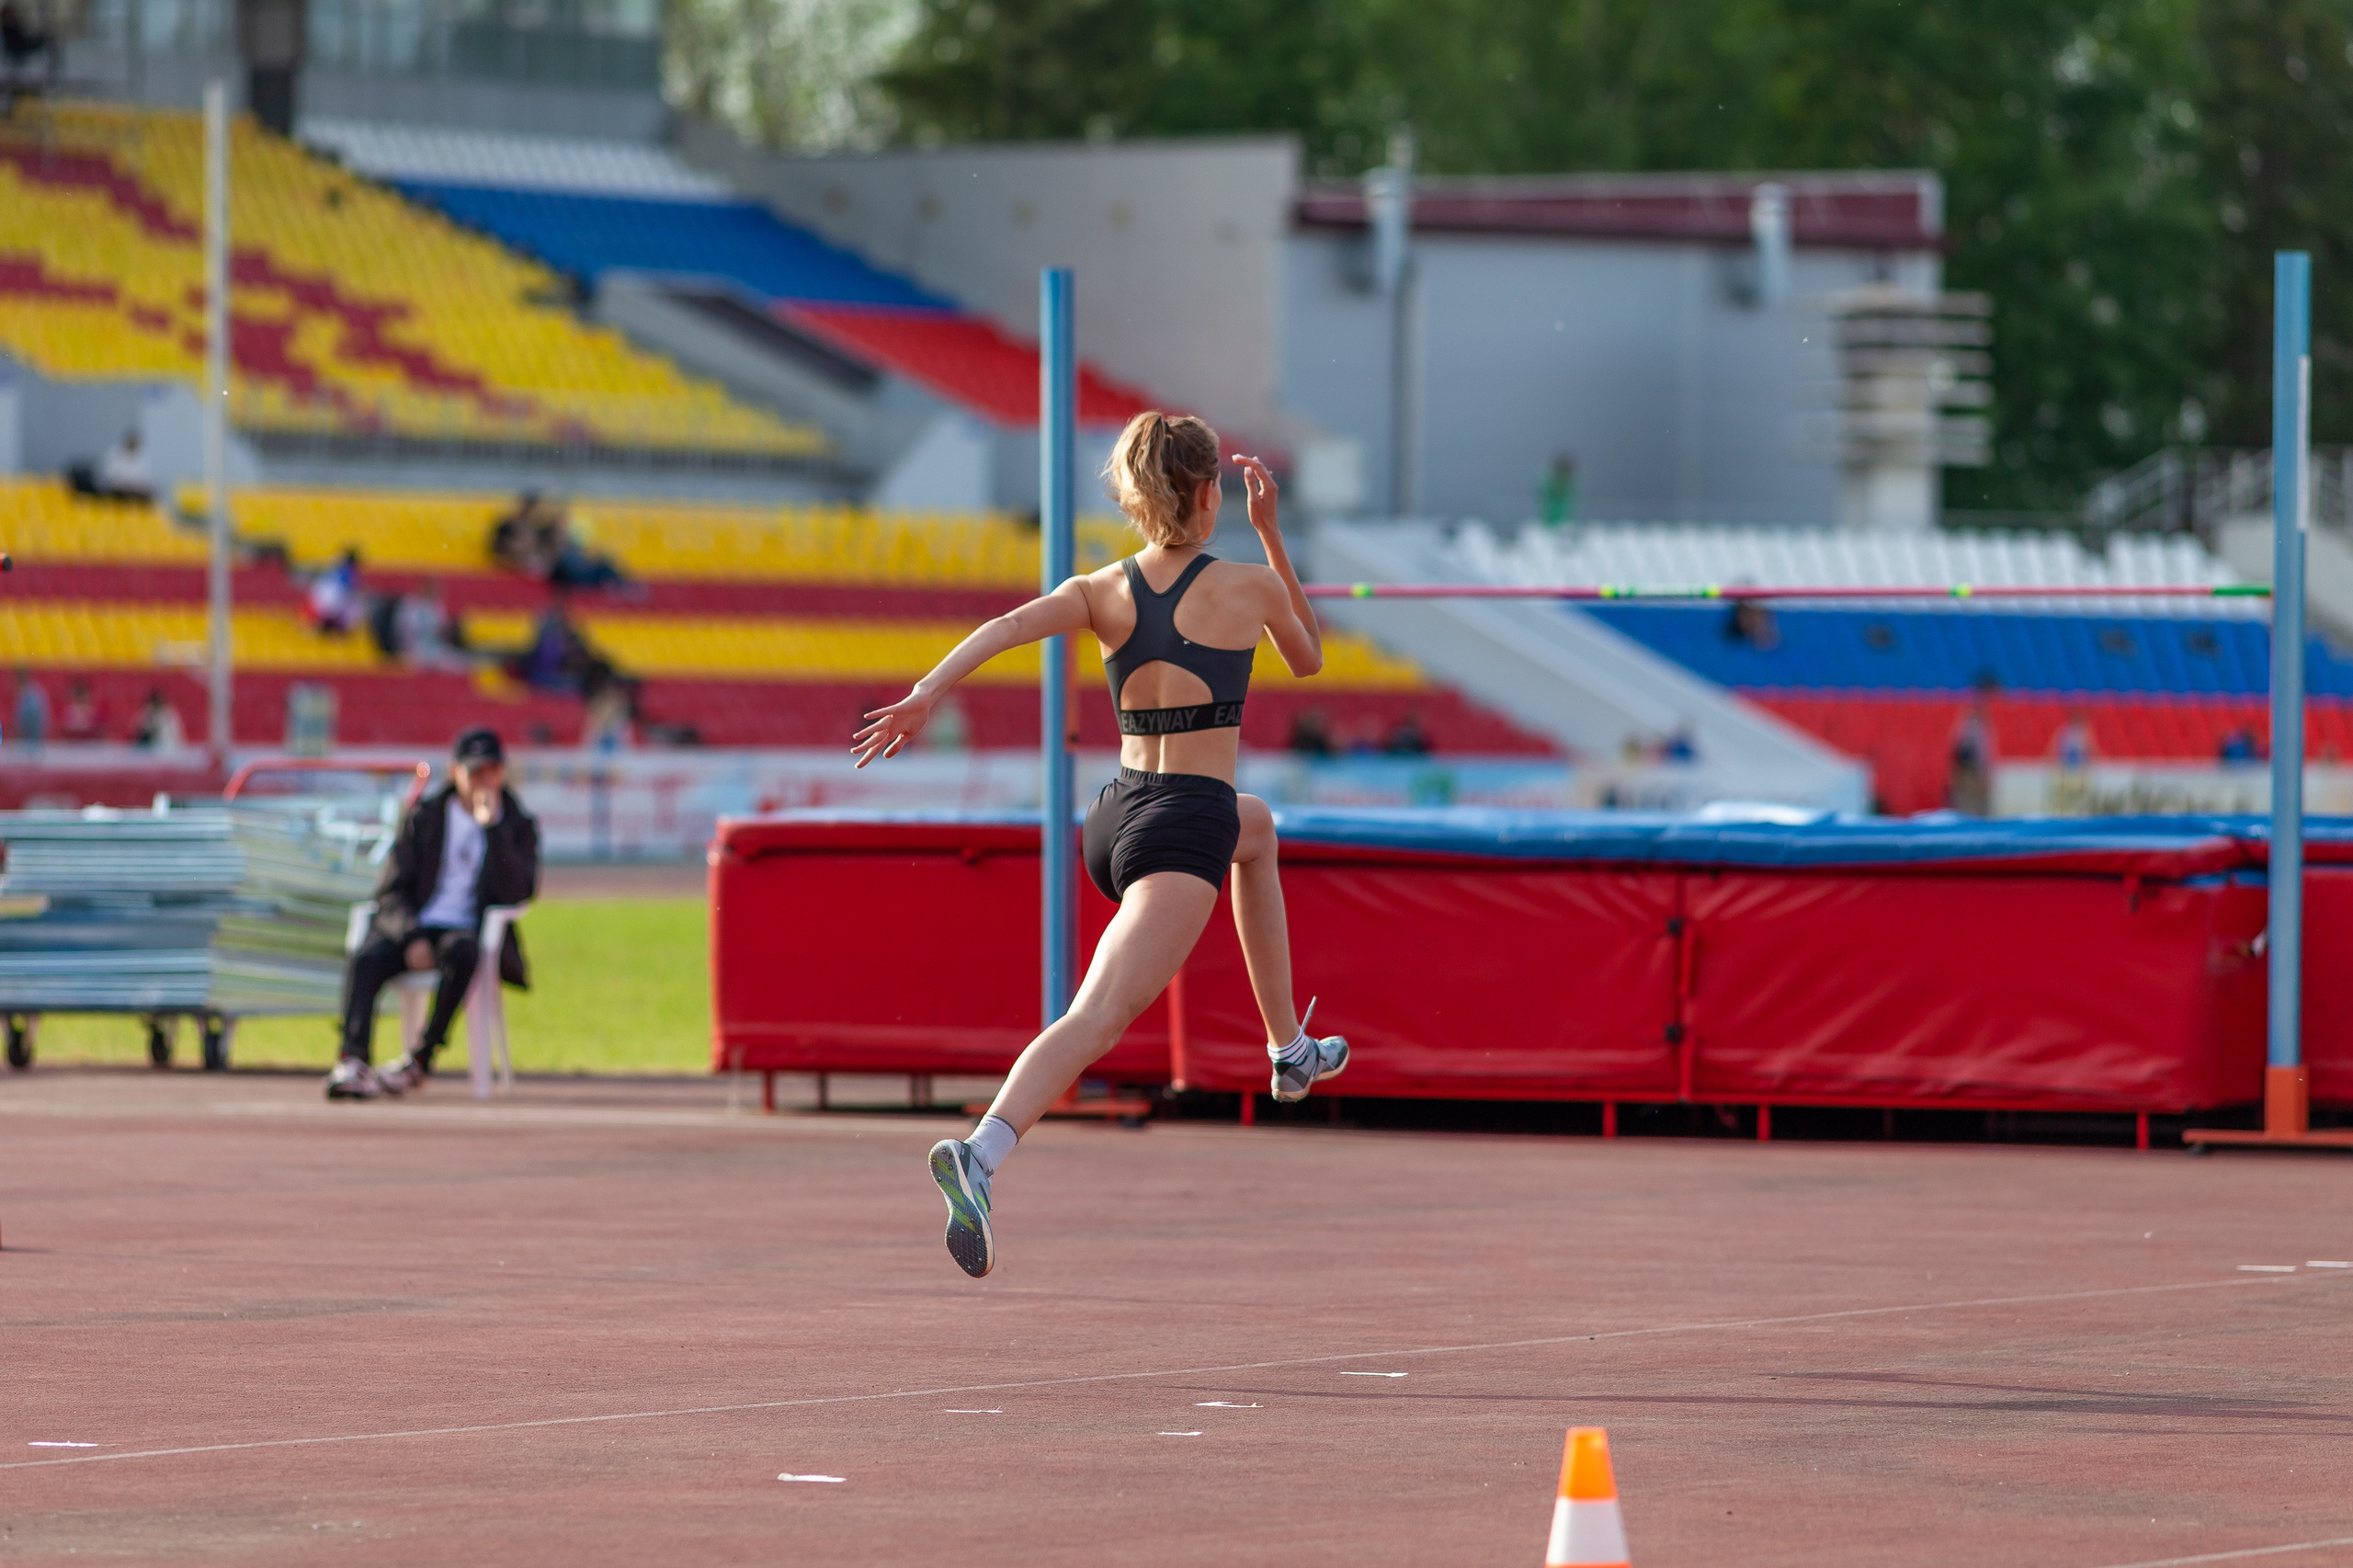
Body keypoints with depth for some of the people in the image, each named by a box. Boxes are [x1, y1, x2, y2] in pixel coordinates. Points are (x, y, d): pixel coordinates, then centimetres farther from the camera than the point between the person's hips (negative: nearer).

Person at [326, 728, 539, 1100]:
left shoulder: (518, 825, 10)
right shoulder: (424, 817, 12)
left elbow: (516, 894, -7)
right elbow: (391, 891, 6)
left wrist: (492, 828, -12)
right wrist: (411, 937, -14)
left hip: (468, 931, -1)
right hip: (412, 927, 1)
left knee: (462, 951, -38)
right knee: (366, 958, -31)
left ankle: (420, 1060, -34)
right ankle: (352, 1062, -47)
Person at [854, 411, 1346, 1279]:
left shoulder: (1102, 592, 7)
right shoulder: (1249, 588, -1)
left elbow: (1007, 626, -13)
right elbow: (1308, 658, 21)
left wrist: (927, 692, -23)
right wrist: (1271, 533, 22)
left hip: (1114, 816, 7)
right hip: (1186, 828, -7)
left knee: (1256, 826, 39)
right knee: (1099, 1015, -22)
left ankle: (1290, 1048, 47)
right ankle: (980, 1152, -46)